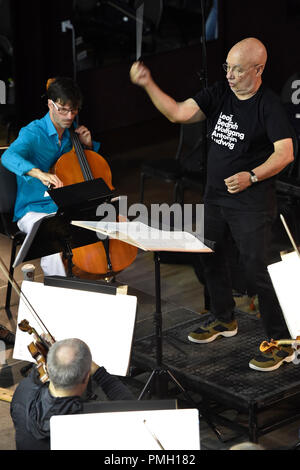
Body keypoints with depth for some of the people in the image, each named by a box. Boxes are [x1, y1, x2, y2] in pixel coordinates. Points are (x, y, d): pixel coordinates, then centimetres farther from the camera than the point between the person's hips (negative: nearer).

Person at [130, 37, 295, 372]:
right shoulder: (218, 94, 3)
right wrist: (148, 85, -17)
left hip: (252, 202, -7)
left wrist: (252, 175, -32)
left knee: (256, 268, -10)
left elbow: (285, 153, -21)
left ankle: (282, 343, 0)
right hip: (215, 195, 7)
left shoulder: (268, 105, -15)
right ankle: (223, 319, 41)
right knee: (210, 256, 20)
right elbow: (178, 113, -6)